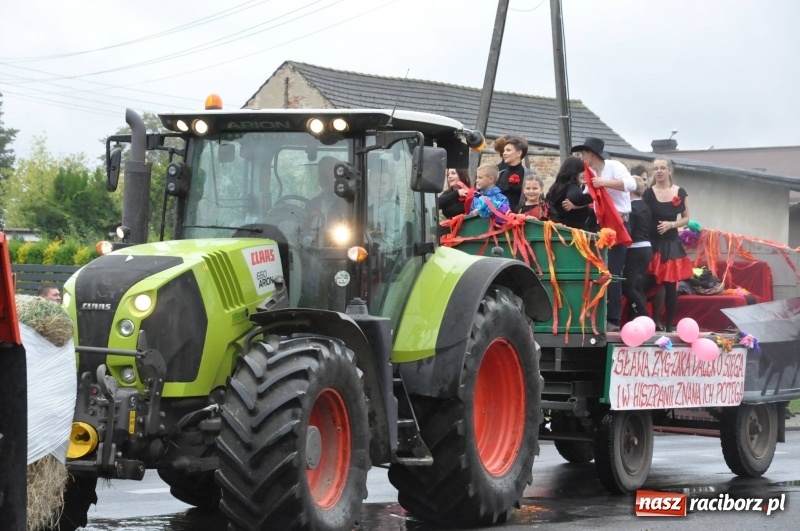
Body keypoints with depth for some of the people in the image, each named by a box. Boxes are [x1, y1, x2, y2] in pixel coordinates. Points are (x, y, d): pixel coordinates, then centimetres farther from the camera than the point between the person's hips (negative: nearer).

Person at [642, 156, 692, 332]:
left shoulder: (680, 193, 4)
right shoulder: (648, 193, 1)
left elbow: (686, 218, 8)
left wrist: (671, 224, -8)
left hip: (672, 243, 1)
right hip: (652, 243, -1)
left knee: (671, 285, 0)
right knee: (653, 283, -7)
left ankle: (670, 323, 7)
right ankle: (655, 321, 0)